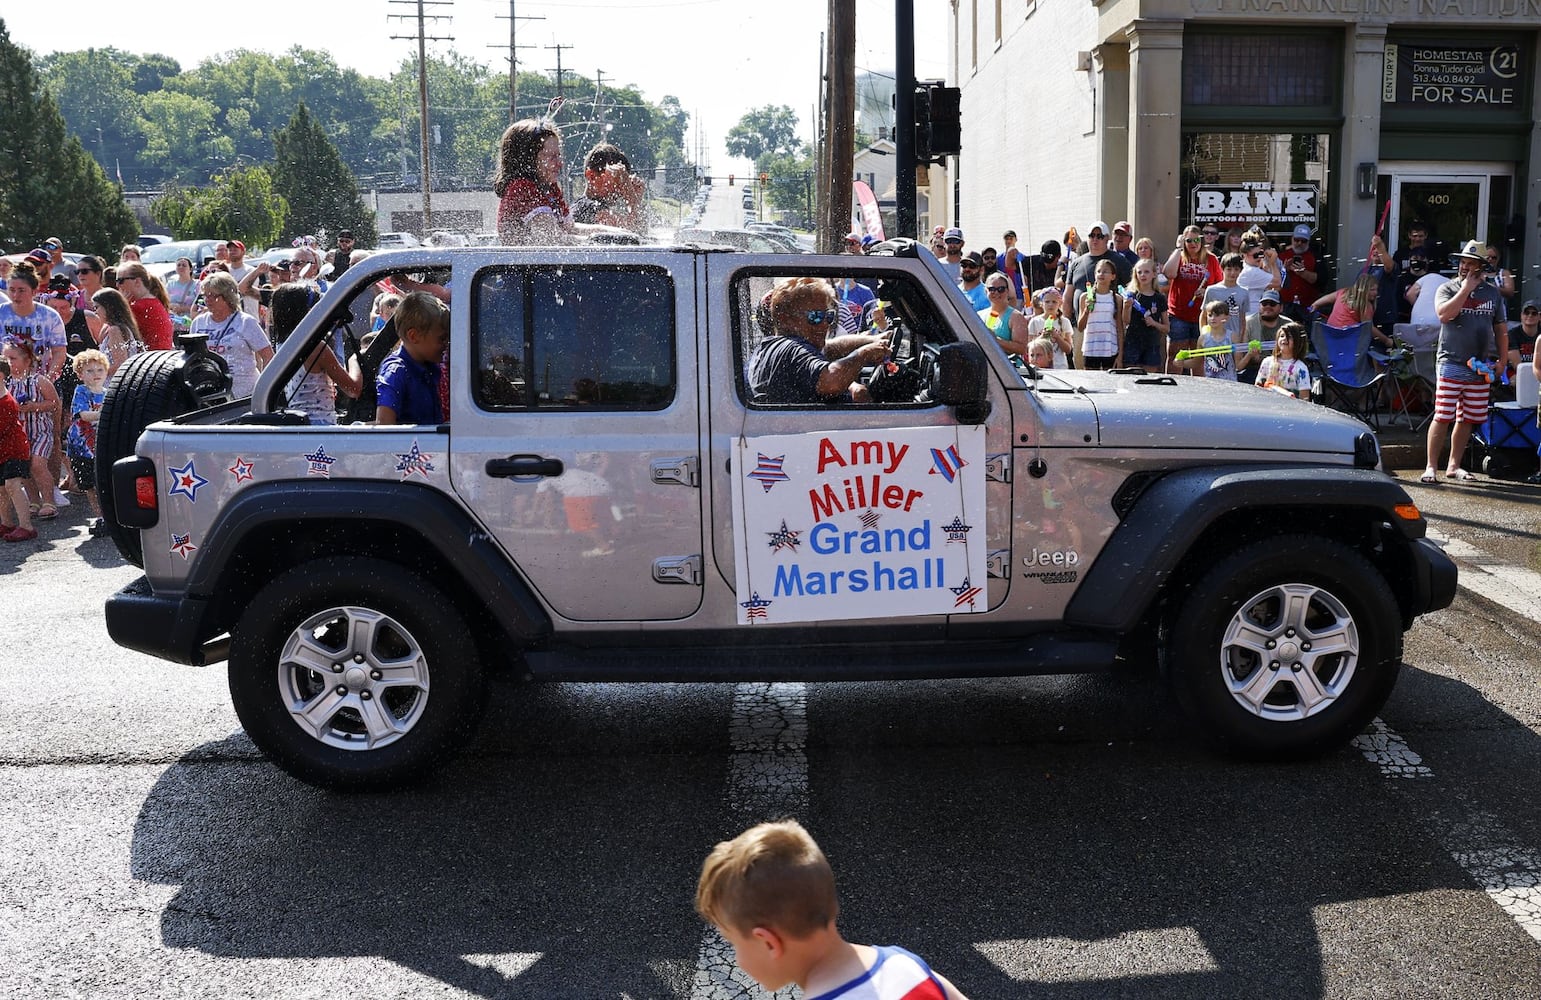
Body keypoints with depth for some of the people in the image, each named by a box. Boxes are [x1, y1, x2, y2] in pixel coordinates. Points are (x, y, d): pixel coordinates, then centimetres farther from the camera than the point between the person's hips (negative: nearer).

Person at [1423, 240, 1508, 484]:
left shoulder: (1492, 292, 12)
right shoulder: (1448, 288, 2)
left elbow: (1501, 330, 16)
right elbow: (1444, 314, -19)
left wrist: (1502, 362, 9)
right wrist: (1466, 289, -13)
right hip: (1451, 364, -4)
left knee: (1467, 420, 7)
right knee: (1442, 417, -7)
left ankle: (1453, 466, 17)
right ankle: (1431, 466, -2)